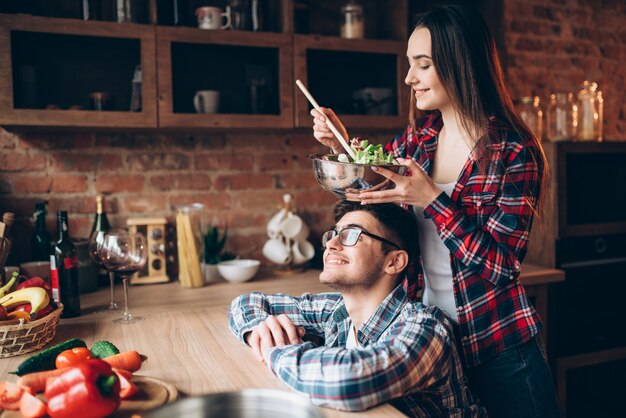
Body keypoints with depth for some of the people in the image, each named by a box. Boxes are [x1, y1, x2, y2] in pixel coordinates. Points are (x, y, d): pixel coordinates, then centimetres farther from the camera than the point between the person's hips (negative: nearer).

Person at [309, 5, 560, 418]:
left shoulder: (515, 153, -17)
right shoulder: (418, 136, -2)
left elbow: (500, 267, -19)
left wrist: (430, 199, -27)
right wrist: (341, 145, -3)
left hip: (496, 348, -5)